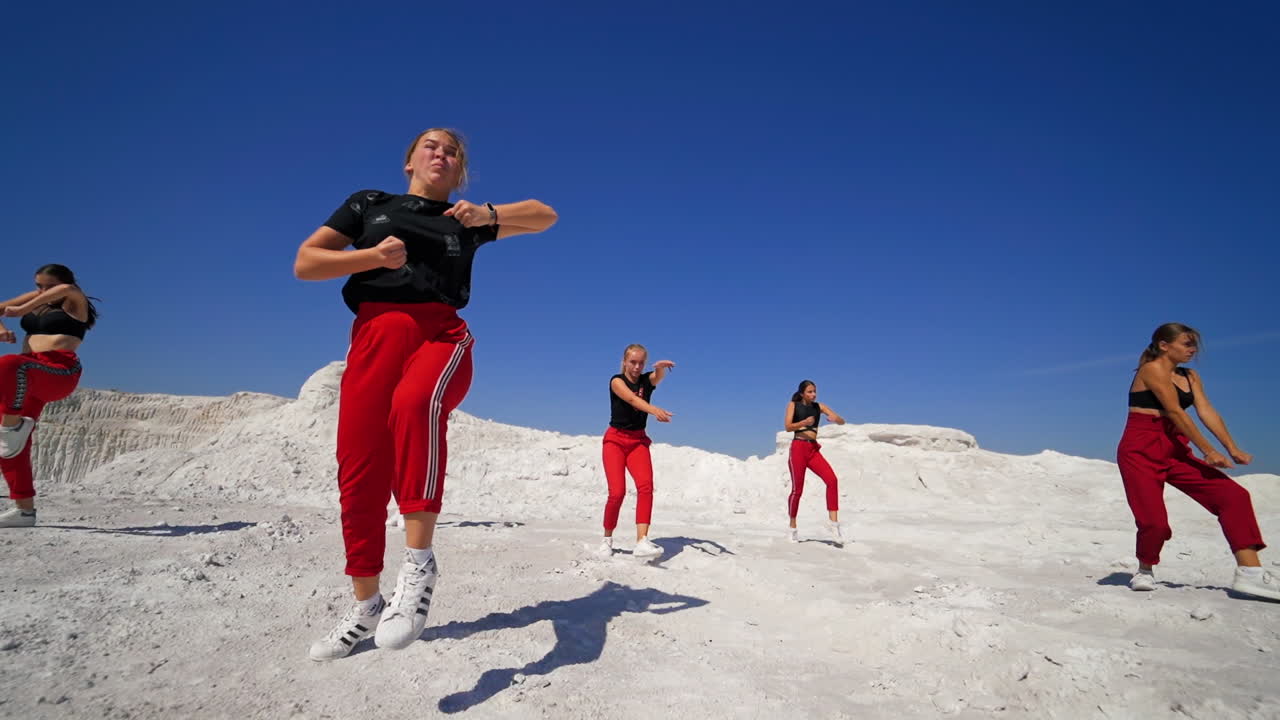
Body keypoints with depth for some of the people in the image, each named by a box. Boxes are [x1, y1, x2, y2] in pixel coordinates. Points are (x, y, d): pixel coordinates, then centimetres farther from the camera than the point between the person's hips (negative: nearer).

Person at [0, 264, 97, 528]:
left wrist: (23, 309, -18)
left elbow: (68, 289, -18)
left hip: (59, 372, -7)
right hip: (30, 375, 7)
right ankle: (24, 509, 2)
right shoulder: (37, 299, 23)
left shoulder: (76, 304, 5)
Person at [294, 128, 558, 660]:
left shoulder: (466, 221, 22)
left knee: (415, 401, -37)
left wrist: (488, 215, 6)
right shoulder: (368, 205, 21)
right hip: (375, 333, 2)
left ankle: (419, 563, -30)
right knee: (359, 473, -4)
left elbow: (545, 215, 23)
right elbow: (304, 263, 14)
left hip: (442, 333, -1)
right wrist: (373, 255, -2)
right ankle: (365, 606, 16)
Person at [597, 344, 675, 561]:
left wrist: (661, 367, -46)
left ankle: (642, 541, -27)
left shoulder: (648, 380, 4)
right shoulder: (617, 381, -8)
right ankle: (607, 539, 10)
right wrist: (655, 410, -48)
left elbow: (659, 377, -21)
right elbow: (632, 399, -29)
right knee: (617, 492, -14)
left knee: (646, 485, -21)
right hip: (615, 440, -3)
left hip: (638, 441, 3)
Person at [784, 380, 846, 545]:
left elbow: (842, 421, 6)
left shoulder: (819, 407, 11)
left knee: (832, 480, -18)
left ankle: (833, 522, -15)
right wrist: (804, 422, -26)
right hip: (798, 448, -3)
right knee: (797, 489, -2)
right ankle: (792, 528, 15)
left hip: (814, 449, 3)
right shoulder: (793, 405, 3)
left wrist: (835, 418, -18)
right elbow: (787, 427, -8)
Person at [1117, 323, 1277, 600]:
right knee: (1154, 521, -13)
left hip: (1174, 450, 8)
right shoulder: (1152, 369, -8)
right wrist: (1208, 451, -16)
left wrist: (1232, 449, -9)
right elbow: (1175, 412, -14)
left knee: (1234, 495, -7)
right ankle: (1145, 571, 16)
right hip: (1141, 451, -8)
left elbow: (1207, 412, 3)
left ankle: (1250, 573, -8)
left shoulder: (1190, 377, 16)